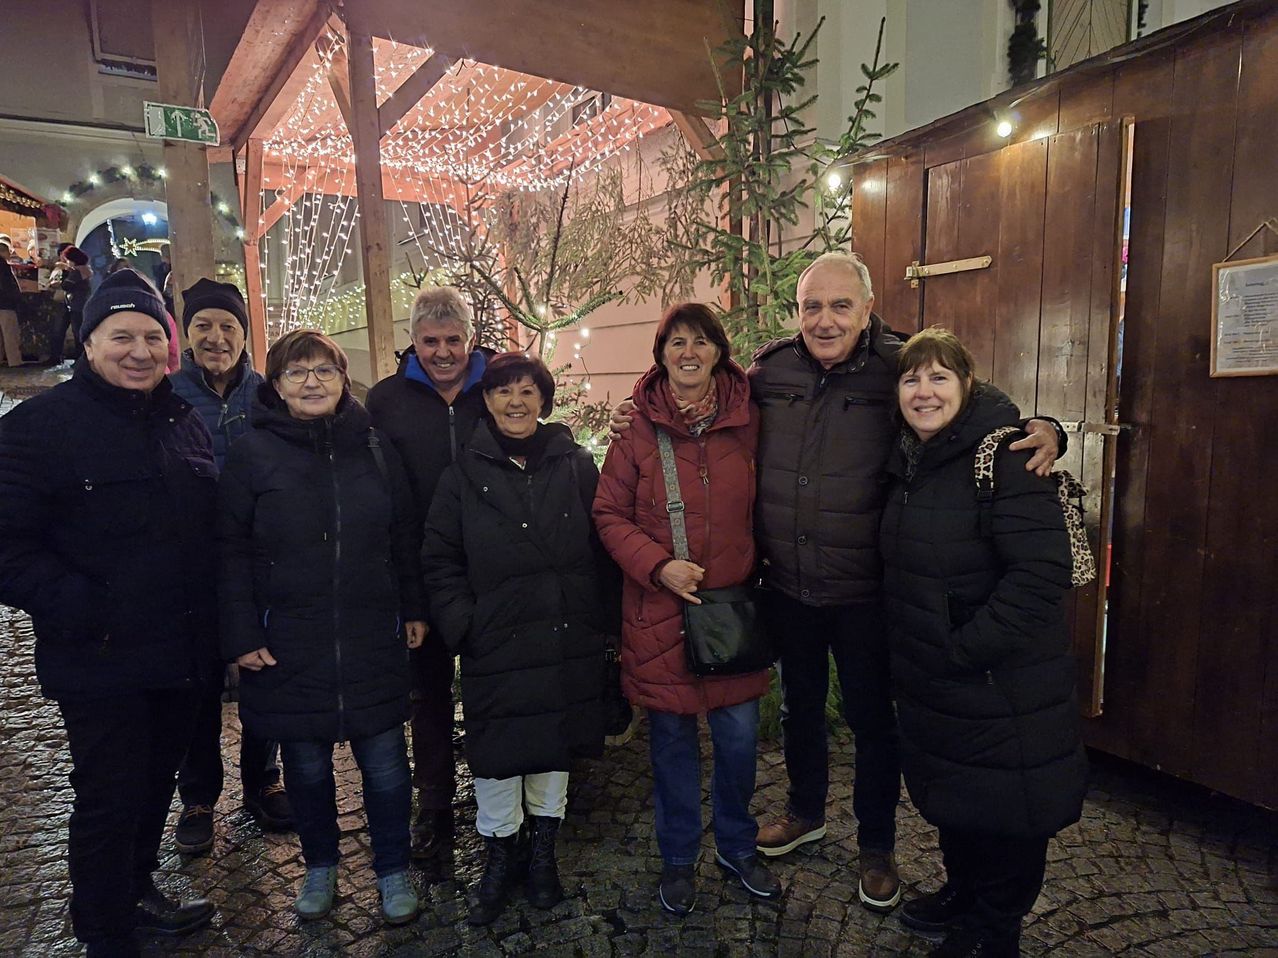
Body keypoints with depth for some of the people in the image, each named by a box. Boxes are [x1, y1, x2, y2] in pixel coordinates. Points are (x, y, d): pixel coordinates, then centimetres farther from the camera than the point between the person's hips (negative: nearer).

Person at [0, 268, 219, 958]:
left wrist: (216, 619, 9)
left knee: (156, 784, 21)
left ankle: (137, 893, 44)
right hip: (100, 662, -6)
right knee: (109, 798, 5)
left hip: (180, 655, 6)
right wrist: (77, 608, -23)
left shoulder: (183, 422, 9)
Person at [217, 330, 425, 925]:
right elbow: (231, 551, -3)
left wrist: (414, 609, 6)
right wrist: (240, 636, -7)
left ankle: (393, 871, 29)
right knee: (307, 767, 14)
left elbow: (404, 536, 8)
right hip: (289, 647, -1)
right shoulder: (253, 453, -2)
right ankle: (319, 867, 39)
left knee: (386, 765, 6)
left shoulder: (374, 448, 4)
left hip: (373, 642, 1)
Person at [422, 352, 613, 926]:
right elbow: (440, 556, 1)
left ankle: (543, 850, 37)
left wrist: (600, 620, -2)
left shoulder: (575, 465, 1)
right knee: (496, 750, 7)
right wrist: (460, 623, -8)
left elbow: (600, 549, 2)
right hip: (496, 644, -1)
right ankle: (499, 856, 32)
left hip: (568, 641, 1)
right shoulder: (468, 471, 0)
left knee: (556, 740, 15)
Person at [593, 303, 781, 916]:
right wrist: (658, 565, -15)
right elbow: (609, 515, -2)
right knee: (672, 739, 11)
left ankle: (737, 847, 38)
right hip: (660, 611, -1)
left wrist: (757, 574, 3)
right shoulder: (639, 429, -5)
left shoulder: (748, 422, 0)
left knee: (739, 736, 10)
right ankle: (678, 859, 36)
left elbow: (761, 507, 9)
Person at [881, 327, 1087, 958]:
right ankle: (962, 892, 47)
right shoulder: (910, 461, 4)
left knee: (1005, 810, 12)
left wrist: (963, 649, -23)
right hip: (929, 681, 7)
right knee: (951, 795, 23)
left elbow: (1041, 570, -27)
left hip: (1003, 685, -7)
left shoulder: (1003, 453, -20)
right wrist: (918, 656, 9)